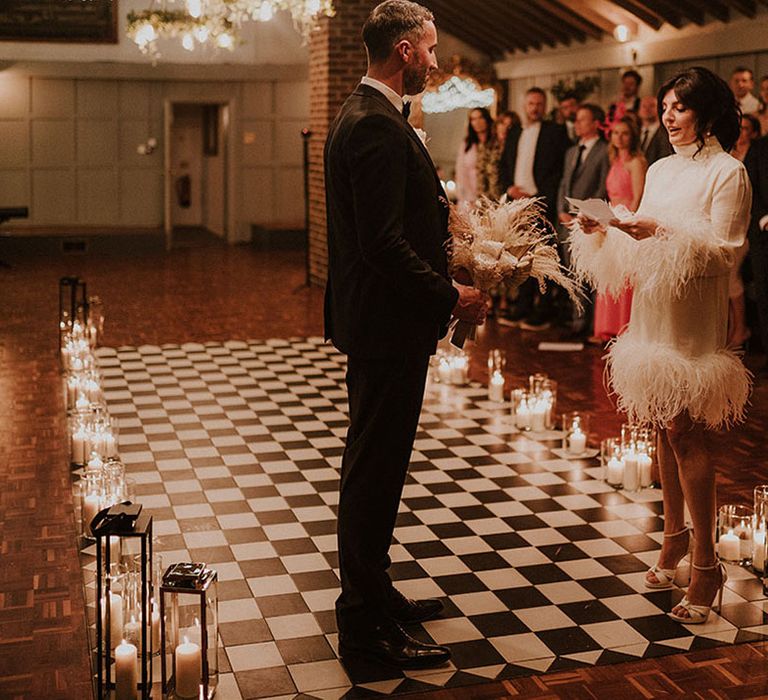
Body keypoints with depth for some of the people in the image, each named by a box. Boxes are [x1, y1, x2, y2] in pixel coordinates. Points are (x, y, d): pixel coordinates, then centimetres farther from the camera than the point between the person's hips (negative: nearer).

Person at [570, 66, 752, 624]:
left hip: (694, 321, -7)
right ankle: (674, 536, 25)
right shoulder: (660, 170, 14)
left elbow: (723, 251, -13)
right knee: (665, 429, 12)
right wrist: (602, 231, -5)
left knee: (686, 432, -7)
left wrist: (663, 232, -23)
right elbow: (641, 247, 12)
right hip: (652, 312, 7)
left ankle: (705, 563, 0)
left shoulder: (728, 173, -7)